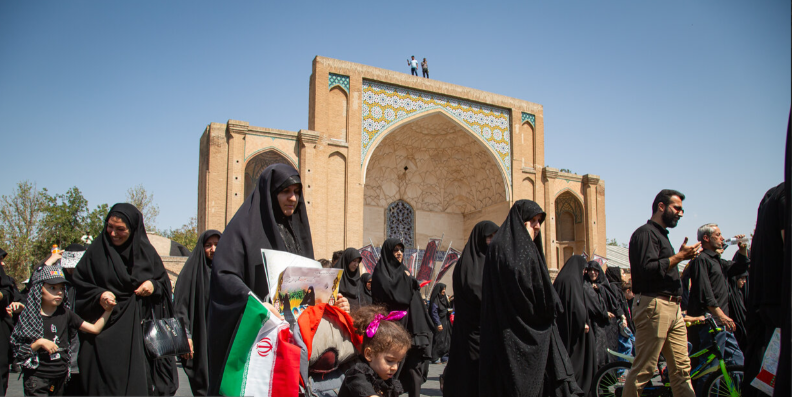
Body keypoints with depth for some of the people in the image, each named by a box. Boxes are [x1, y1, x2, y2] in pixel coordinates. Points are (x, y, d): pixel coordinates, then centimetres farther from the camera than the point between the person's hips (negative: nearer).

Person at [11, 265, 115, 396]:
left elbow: (95, 328, 1)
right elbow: (19, 352, -4)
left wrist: (107, 311, -8)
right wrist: (40, 342, -19)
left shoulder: (65, 314, 3)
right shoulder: (29, 316, -4)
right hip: (37, 377, -3)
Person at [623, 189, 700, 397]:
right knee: (643, 370, -6)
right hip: (654, 307, -10)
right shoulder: (645, 233, -8)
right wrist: (679, 256, -14)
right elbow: (647, 269, -21)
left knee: (682, 368, 9)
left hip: (673, 309, 10)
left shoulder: (661, 235, 23)